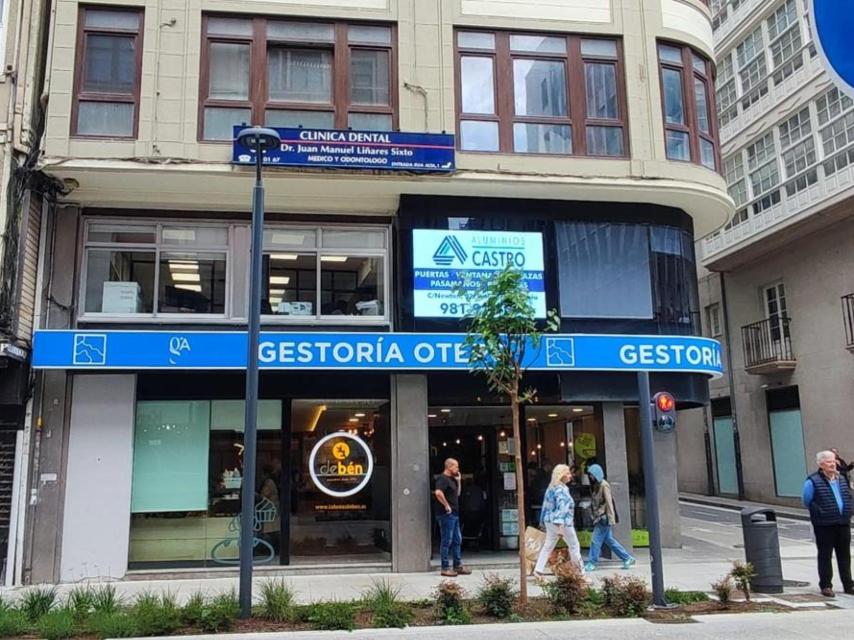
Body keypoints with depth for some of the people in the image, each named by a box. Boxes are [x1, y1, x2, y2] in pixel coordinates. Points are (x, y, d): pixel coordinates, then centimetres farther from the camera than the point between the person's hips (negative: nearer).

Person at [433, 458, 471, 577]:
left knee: (457, 540, 14)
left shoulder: (451, 479, 18)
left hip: (454, 514, 10)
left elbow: (457, 493, 26)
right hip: (446, 515, -10)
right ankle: (445, 568, 2)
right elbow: (438, 492, -30)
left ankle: (458, 566, 22)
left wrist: (458, 481, 14)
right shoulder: (442, 479, -14)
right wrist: (446, 505, -23)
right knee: (446, 541, -4)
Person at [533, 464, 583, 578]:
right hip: (563, 522, -8)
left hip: (550, 521, 8)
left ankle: (538, 570, 1)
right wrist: (560, 526, -30)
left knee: (548, 546, 9)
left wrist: (542, 521, 22)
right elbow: (561, 508, -24)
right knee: (574, 545, 6)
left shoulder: (551, 488, 12)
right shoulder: (561, 490, -16)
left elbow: (546, 506, 16)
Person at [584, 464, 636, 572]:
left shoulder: (604, 485, -12)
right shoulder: (597, 485, 13)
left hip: (604, 518, -9)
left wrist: (611, 519, -19)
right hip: (599, 518, 9)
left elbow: (609, 502, -16)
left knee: (595, 540, -5)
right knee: (609, 540, 13)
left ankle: (591, 564, 2)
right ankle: (628, 559, 19)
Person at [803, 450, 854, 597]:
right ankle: (826, 586, 10)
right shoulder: (813, 481, -10)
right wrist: (821, 513, -8)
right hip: (824, 526, -6)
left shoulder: (841, 479, 11)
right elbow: (807, 501, -6)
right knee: (825, 556, 2)